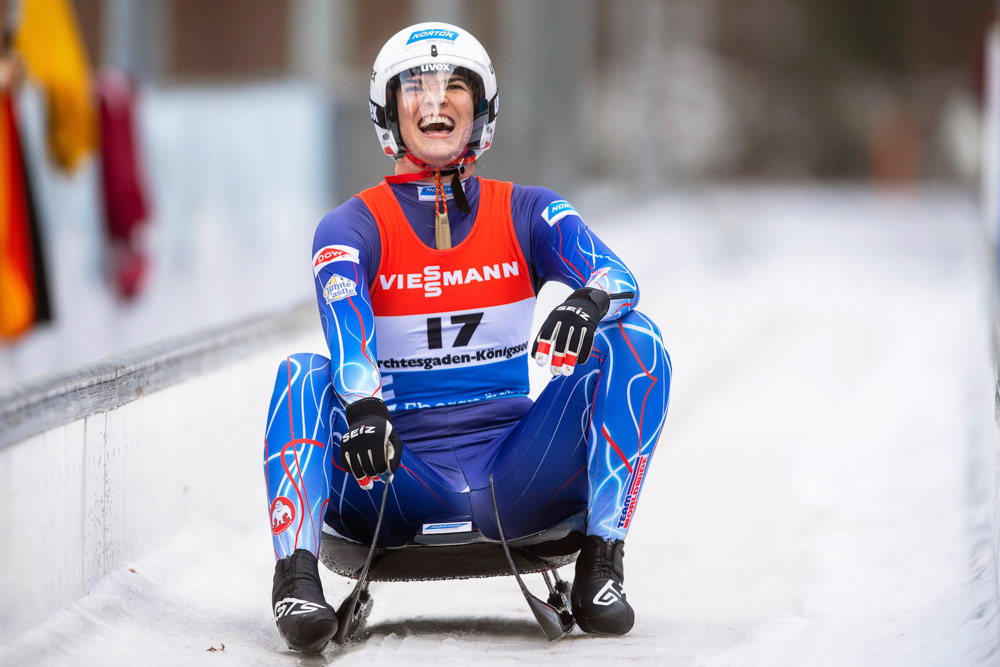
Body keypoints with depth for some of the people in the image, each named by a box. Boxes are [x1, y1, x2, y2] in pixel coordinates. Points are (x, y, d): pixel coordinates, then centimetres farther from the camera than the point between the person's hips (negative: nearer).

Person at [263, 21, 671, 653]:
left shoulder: (527, 214, 8)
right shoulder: (354, 227, 2)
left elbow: (616, 275, -11)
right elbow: (346, 323, -18)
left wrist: (591, 301, -36)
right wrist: (362, 405, -40)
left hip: (512, 477, 2)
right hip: (400, 478, -2)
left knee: (634, 342, -17)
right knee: (305, 375, -26)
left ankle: (601, 567, -21)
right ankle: (296, 577, -35)